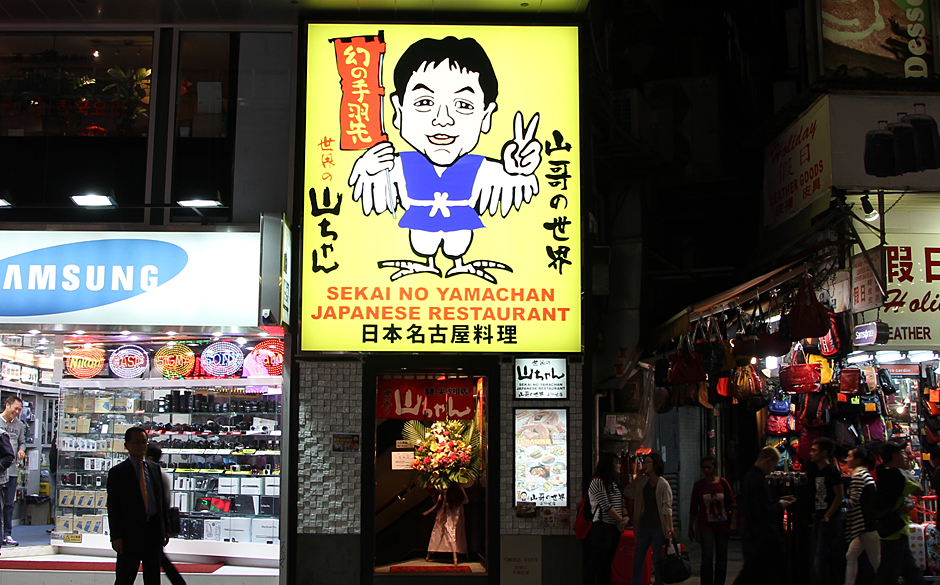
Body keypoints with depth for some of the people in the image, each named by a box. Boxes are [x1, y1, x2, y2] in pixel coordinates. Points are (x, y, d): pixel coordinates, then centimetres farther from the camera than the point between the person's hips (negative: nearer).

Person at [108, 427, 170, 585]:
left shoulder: (154, 468, 12)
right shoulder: (117, 472, -3)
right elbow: (113, 507, -6)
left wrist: (166, 528, 9)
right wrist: (116, 536, -13)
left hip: (154, 530, 4)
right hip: (131, 530, -4)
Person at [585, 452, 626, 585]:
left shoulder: (613, 483, 17)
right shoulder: (597, 482, -10)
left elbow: (621, 504, 14)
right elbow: (606, 506, -15)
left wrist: (624, 519, -4)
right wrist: (620, 519, -8)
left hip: (614, 529, 8)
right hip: (601, 528, -8)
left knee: (607, 563, 11)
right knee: (596, 563, -5)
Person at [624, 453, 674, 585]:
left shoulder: (663, 484, -7)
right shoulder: (643, 482, 10)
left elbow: (667, 508, -13)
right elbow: (628, 493, 13)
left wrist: (670, 528, -22)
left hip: (658, 527, -6)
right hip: (644, 526, 6)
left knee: (657, 562, 0)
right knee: (637, 561, 5)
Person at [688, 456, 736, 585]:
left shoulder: (723, 483, 1)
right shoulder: (698, 485, 1)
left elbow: (732, 504, 5)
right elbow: (693, 509, 6)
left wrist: (733, 521, -4)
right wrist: (691, 528, 7)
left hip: (722, 525, 1)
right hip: (706, 526, -1)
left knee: (722, 559, 7)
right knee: (707, 558, -12)